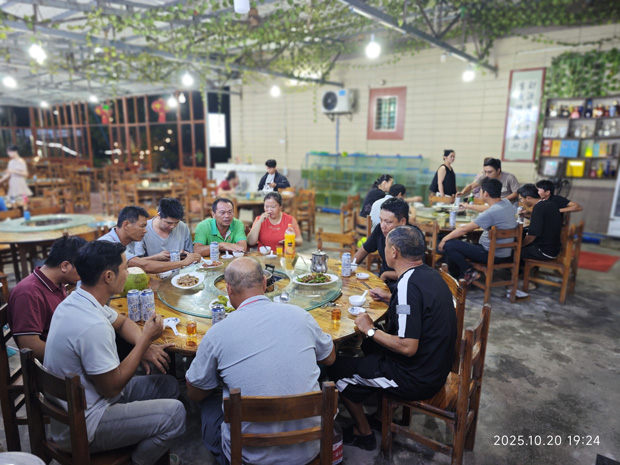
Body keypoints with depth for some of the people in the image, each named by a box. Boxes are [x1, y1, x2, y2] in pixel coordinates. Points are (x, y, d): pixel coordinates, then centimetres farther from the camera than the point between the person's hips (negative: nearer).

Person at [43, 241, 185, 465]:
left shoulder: (76, 300, -2)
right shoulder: (93, 326, -33)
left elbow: (122, 322, 14)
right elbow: (111, 387, -23)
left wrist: (144, 345, -5)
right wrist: (146, 339, -18)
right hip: (83, 426, -9)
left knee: (168, 385, 8)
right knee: (174, 413, -15)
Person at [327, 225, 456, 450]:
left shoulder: (409, 285, -28)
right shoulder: (430, 274, 1)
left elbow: (407, 347, -30)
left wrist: (370, 330, -18)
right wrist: (390, 297, 19)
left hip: (417, 380, -9)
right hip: (436, 366, 9)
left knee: (337, 369, 4)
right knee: (369, 347, 27)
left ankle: (363, 433, 22)